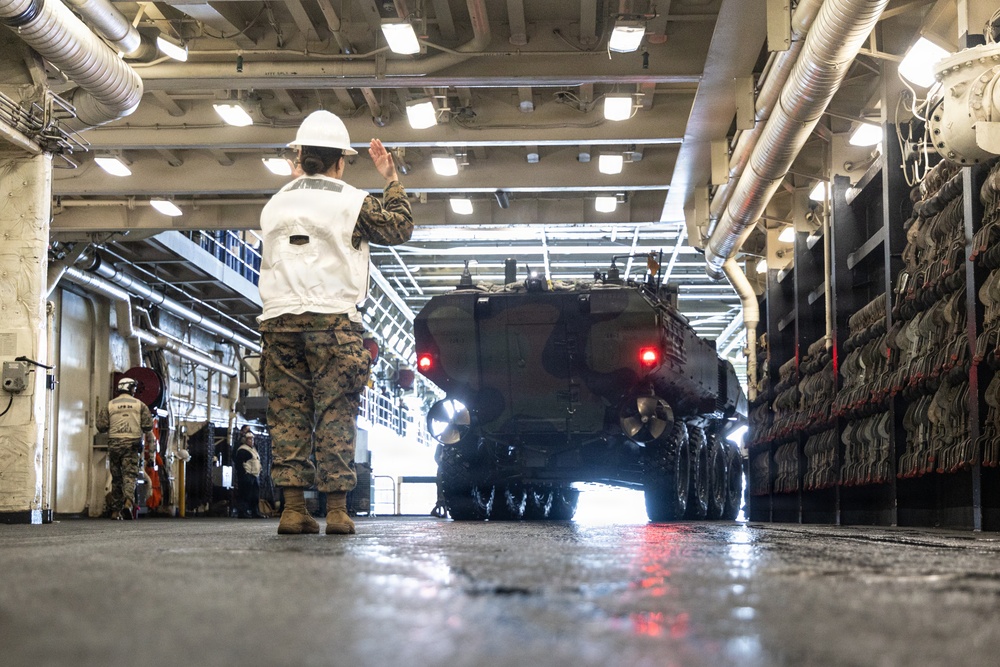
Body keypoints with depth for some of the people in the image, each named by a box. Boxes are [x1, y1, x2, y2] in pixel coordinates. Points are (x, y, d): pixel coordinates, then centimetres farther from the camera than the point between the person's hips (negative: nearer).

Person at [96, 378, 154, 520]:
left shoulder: (110, 405, 7)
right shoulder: (139, 404, 5)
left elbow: (101, 426, 1)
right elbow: (148, 425, -2)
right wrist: (149, 436, 18)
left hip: (114, 443, 2)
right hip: (132, 443, -1)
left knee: (116, 477, 9)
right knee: (129, 474, -5)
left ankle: (115, 510, 11)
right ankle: (128, 502, -29)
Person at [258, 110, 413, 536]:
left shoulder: (275, 205, 15)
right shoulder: (352, 202, 2)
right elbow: (400, 229, 12)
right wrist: (391, 178, 23)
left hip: (280, 320, 4)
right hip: (333, 321, -4)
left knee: (286, 413, 3)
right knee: (335, 413, -3)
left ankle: (292, 508, -2)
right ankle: (336, 509, -6)